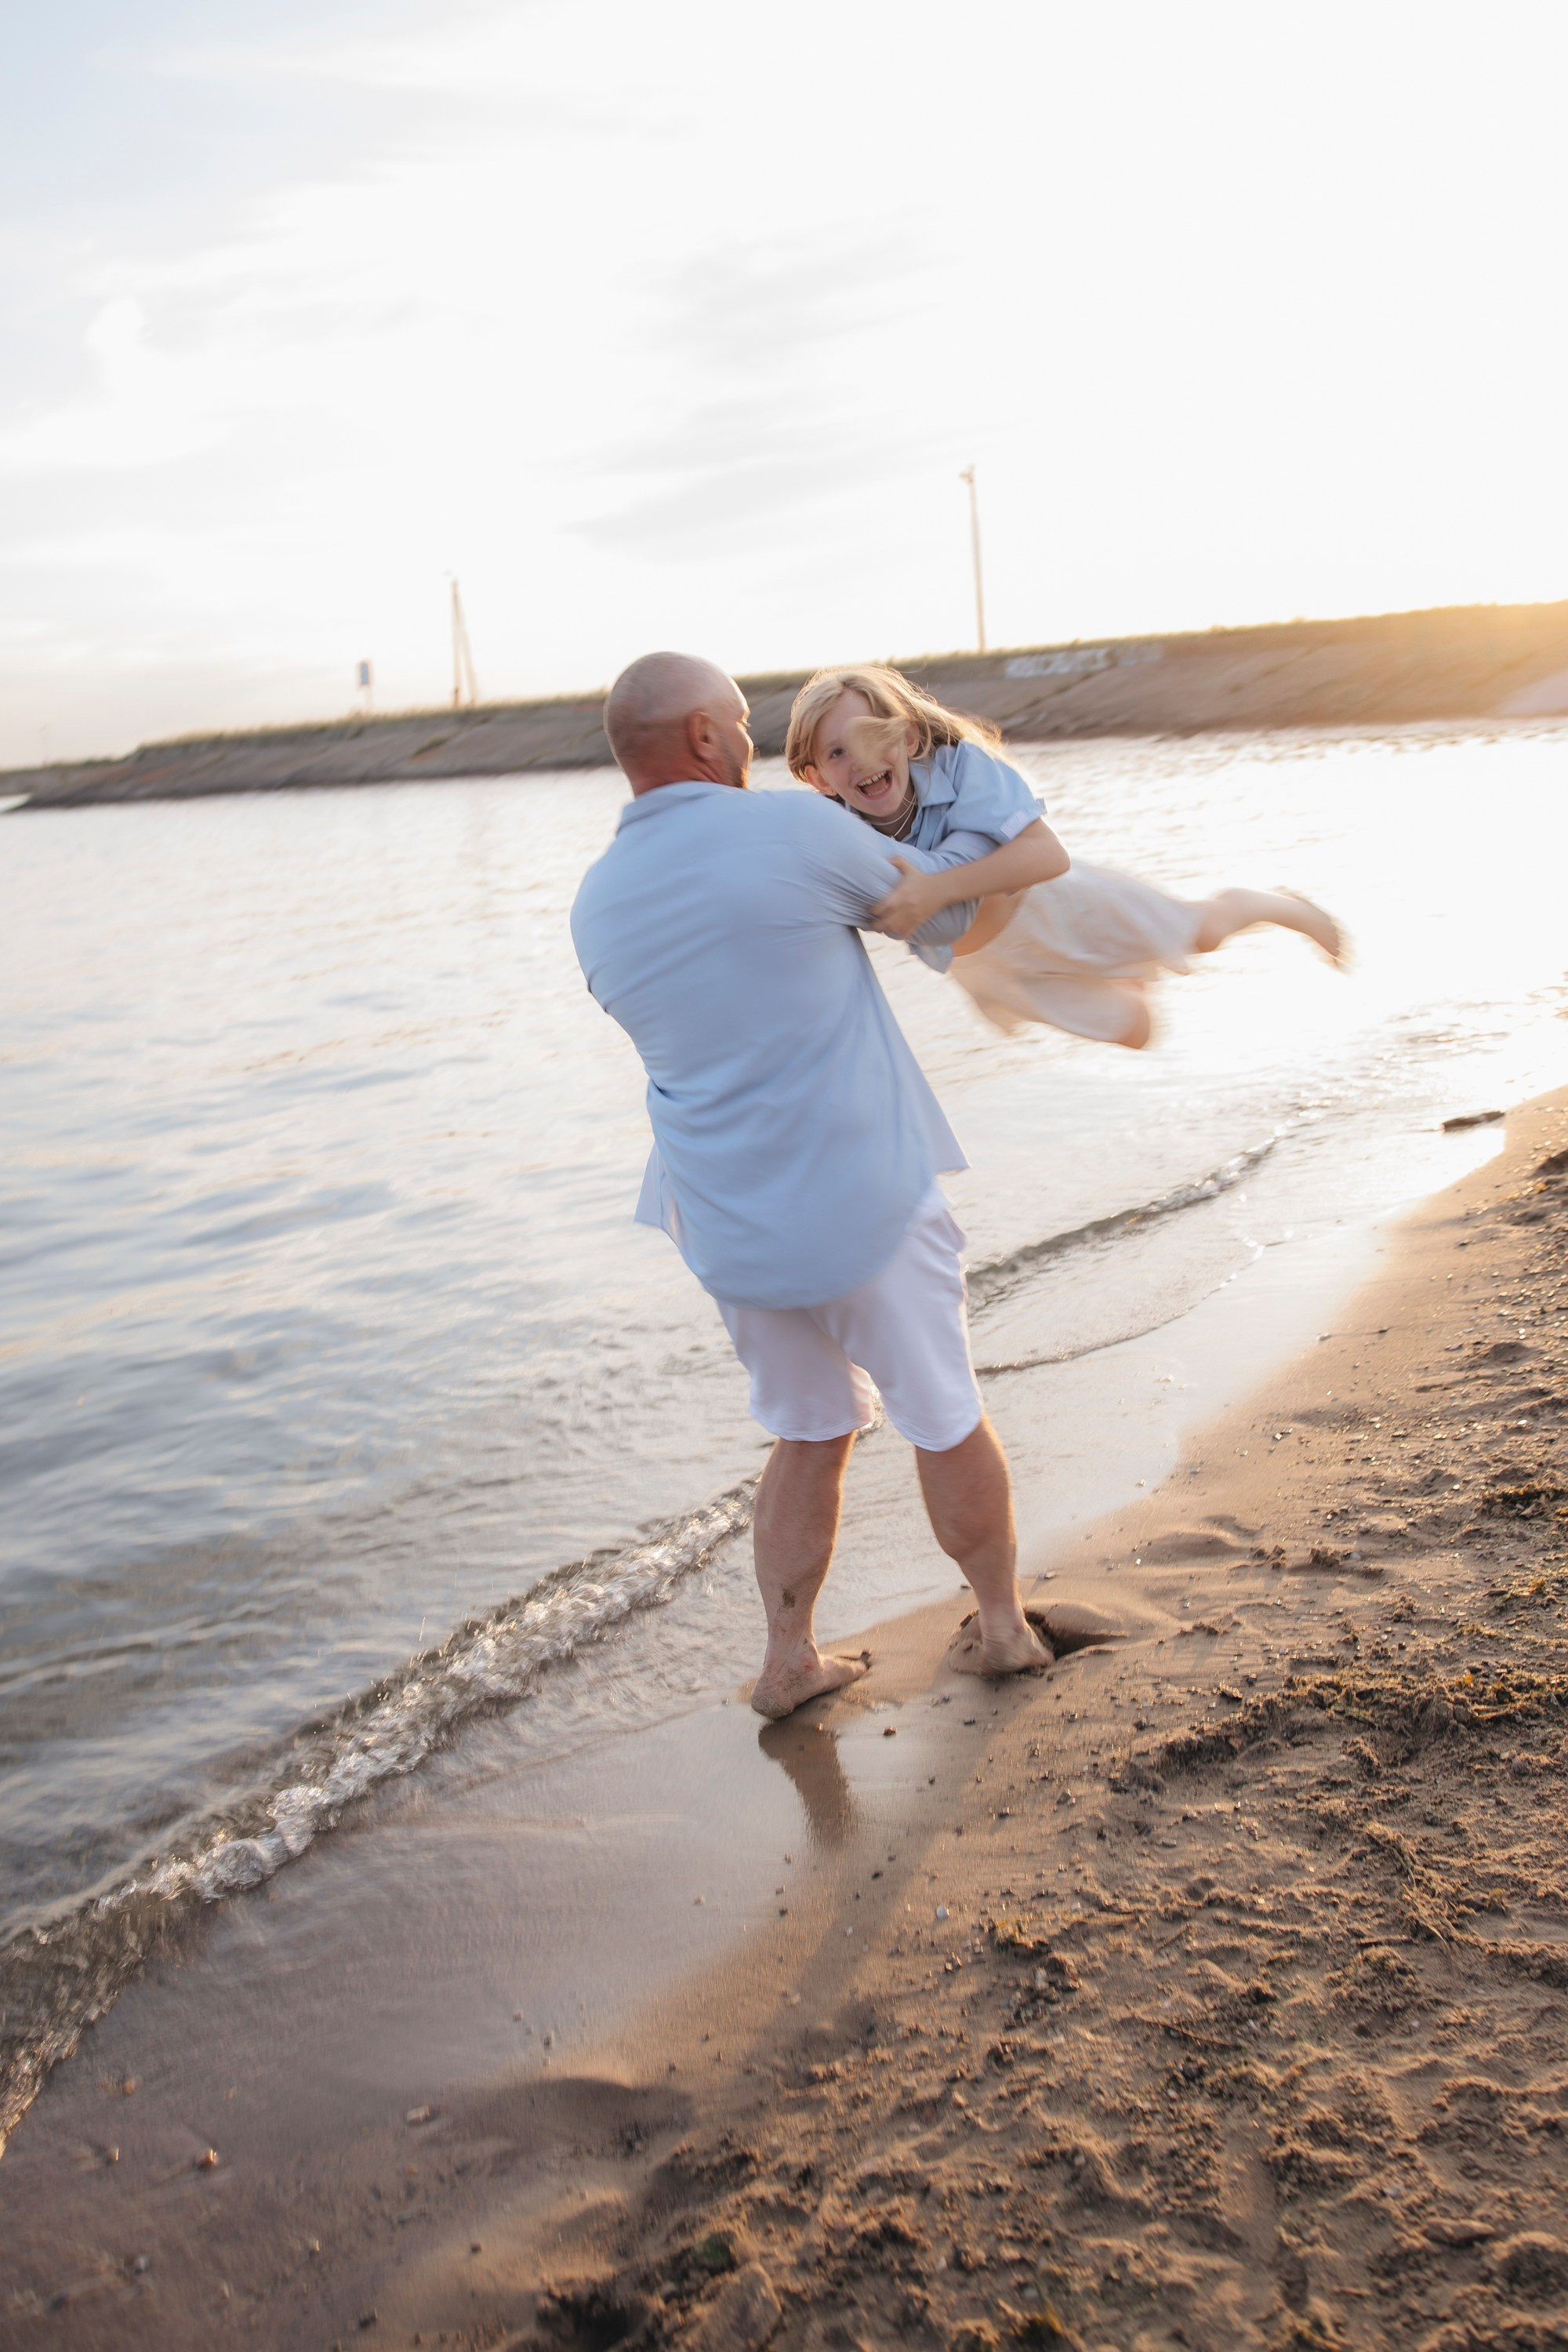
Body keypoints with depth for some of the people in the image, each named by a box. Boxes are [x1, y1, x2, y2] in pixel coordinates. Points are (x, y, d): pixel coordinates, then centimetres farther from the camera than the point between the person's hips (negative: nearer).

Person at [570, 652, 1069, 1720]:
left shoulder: (597, 905, 4)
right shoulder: (793, 827, -14)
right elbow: (945, 912, 3)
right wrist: (1036, 853, 22)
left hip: (731, 1227, 5)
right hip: (863, 1204, -5)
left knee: (812, 1433, 23)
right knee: (946, 1419, 16)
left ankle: (789, 1659, 25)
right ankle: (1006, 1623, 35)